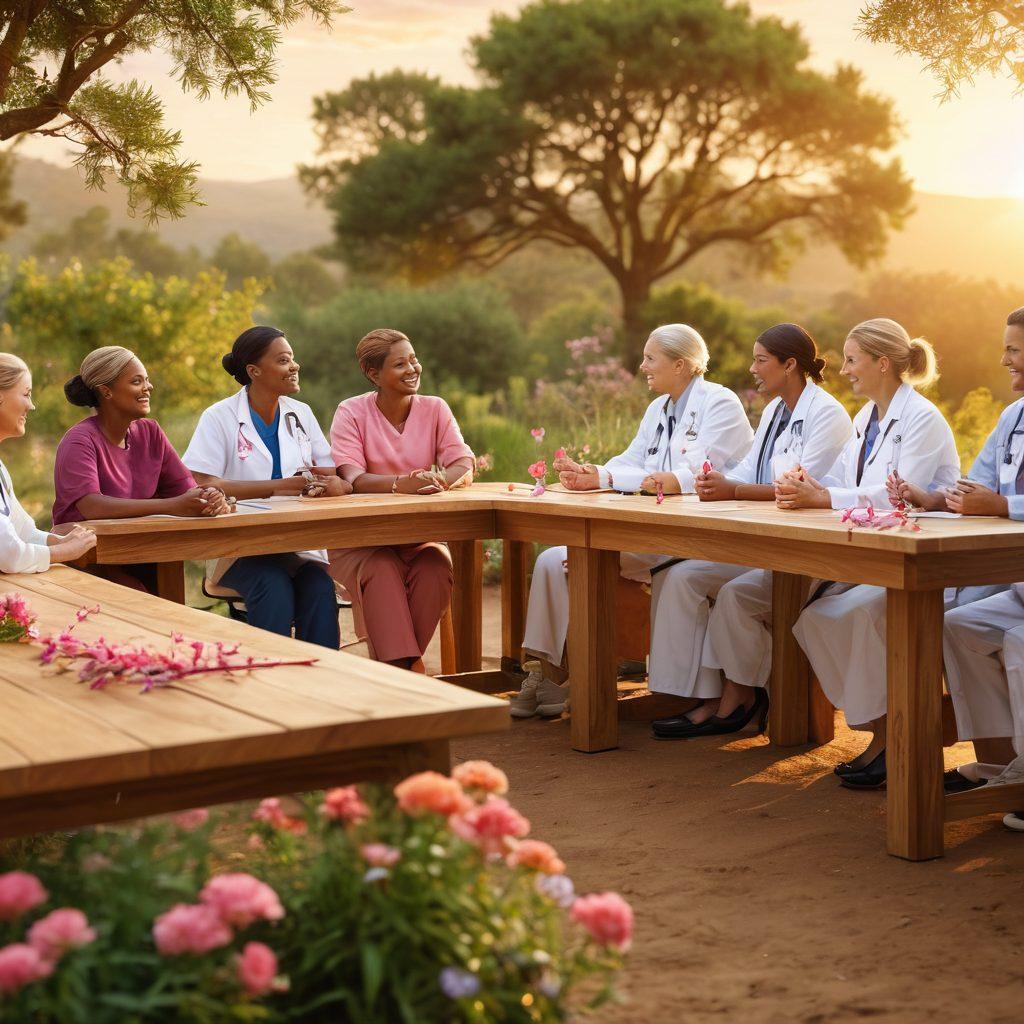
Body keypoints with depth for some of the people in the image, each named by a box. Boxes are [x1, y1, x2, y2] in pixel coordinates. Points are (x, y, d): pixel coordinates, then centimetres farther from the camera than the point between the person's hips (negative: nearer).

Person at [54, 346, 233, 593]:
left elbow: (185, 487, 5)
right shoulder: (80, 441, -13)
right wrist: (173, 506, -36)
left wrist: (212, 498, -21)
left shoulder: (150, 431, 8)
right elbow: (91, 507, -29)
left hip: (140, 558, 5)